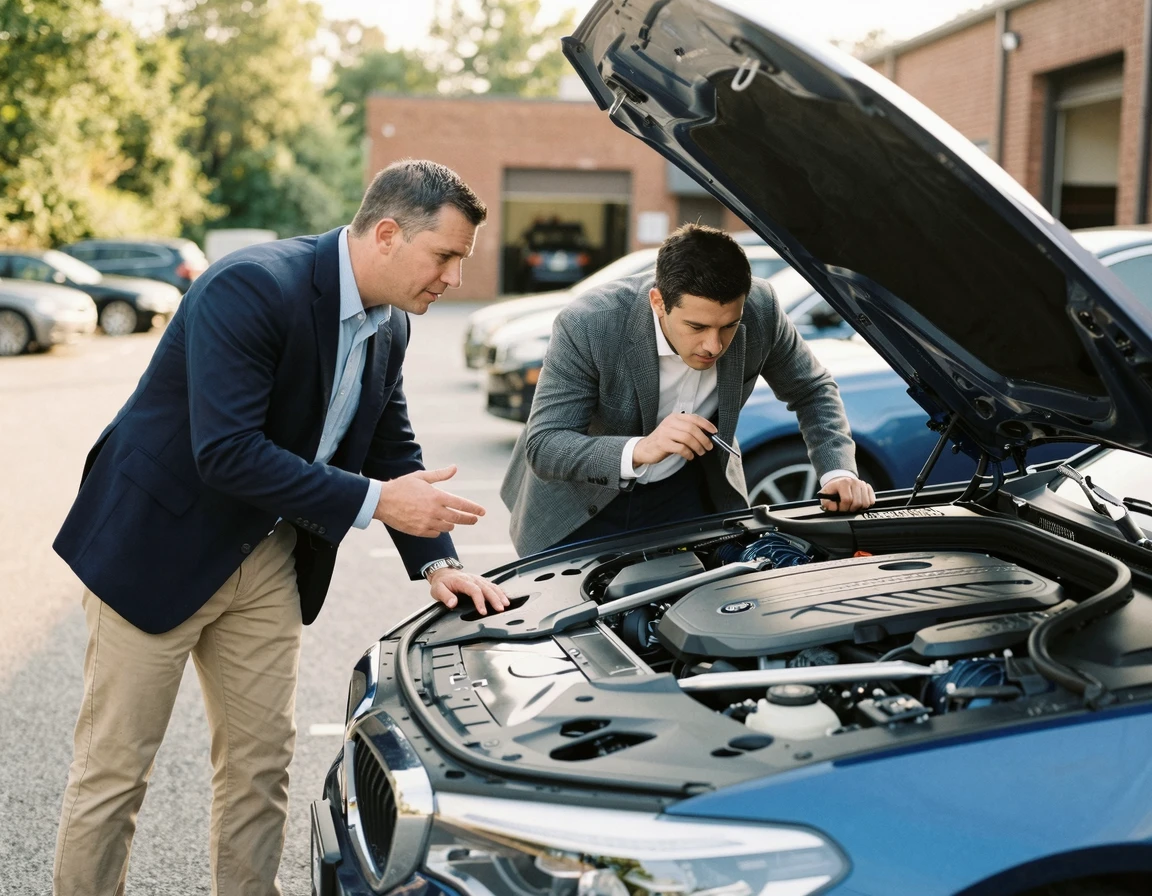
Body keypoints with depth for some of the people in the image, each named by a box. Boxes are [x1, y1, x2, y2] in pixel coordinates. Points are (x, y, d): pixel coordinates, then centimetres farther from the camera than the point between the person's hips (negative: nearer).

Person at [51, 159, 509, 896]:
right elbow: (226, 454, -31)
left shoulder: (390, 326, 0)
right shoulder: (252, 287, -26)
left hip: (265, 559, 8)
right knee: (113, 769, 2)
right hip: (157, 547, -7)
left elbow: (392, 450, 10)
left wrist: (437, 560, -4)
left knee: (261, 763, 11)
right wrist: (373, 501, -29)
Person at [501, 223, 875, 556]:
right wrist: (639, 450, -49)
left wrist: (837, 472, -20)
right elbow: (542, 447, -33)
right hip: (582, 500, -2)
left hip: (684, 492, 3)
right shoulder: (587, 325, -33)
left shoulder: (759, 311, -23)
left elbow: (813, 391, -4)